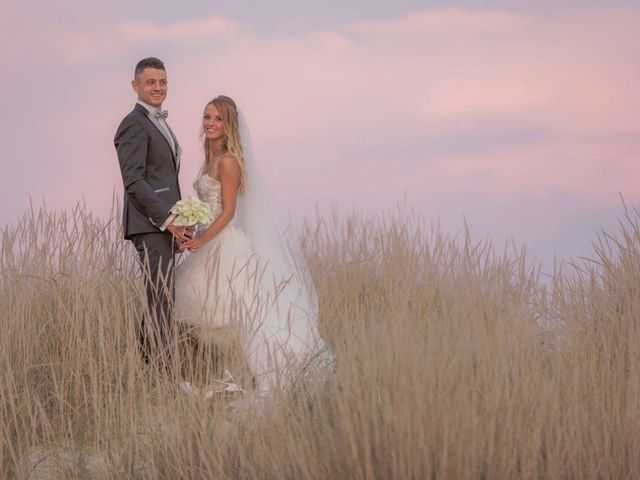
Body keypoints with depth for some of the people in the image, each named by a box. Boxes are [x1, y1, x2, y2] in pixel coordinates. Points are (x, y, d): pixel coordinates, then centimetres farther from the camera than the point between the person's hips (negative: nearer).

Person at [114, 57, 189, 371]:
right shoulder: (134, 125, -10)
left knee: (159, 296, 10)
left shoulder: (159, 124, 21)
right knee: (161, 297, -12)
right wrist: (167, 220, -19)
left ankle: (146, 365, 15)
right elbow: (133, 181, -17)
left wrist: (176, 220, 14)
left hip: (164, 223, 10)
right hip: (149, 224, -10)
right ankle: (160, 367, -12)